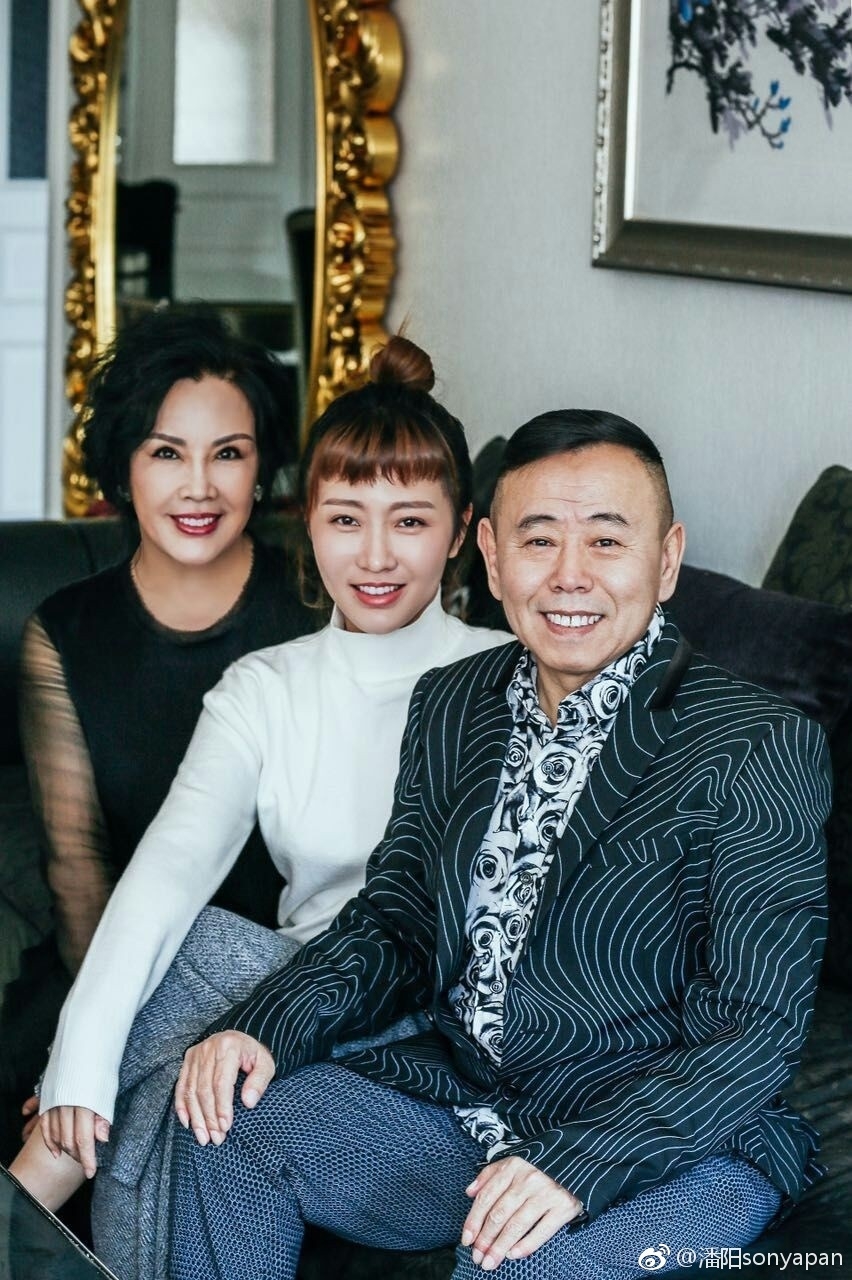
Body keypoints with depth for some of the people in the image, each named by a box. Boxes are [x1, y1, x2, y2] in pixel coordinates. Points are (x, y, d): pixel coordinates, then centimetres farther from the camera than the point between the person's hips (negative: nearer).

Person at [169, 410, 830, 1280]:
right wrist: (267, 1029, -6)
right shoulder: (448, 705, 9)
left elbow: (757, 1025, -16)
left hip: (672, 1145, -6)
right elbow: (393, 924, 14)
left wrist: (578, 1164, -29)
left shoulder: (760, 750, -12)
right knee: (228, 1125, -11)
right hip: (455, 1102, 6)